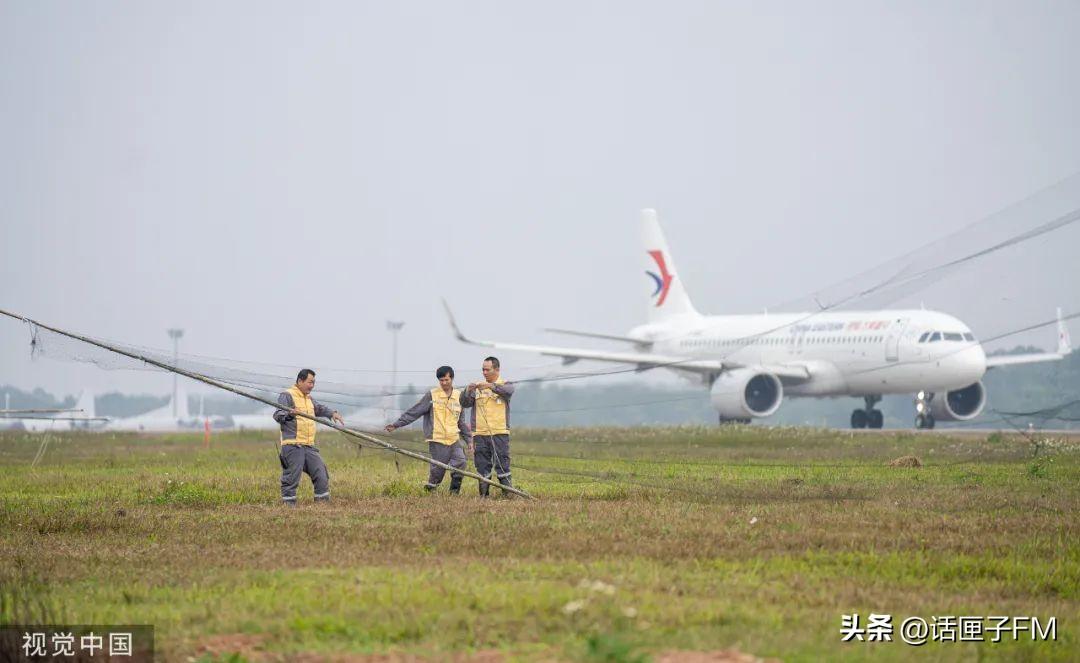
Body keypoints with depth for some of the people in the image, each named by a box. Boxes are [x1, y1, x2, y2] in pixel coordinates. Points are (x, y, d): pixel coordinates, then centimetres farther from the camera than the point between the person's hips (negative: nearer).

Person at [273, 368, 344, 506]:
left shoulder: (308, 398, 23)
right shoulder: (287, 395, -5)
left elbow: (319, 408, 41)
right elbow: (277, 415, -16)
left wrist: (332, 413, 24)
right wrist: (290, 413, -35)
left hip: (309, 446, 8)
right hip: (293, 446, -8)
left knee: (321, 474, 7)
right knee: (291, 478, -8)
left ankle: (323, 503, 15)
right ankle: (289, 505, -3)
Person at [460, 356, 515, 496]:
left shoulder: (505, 385, 7)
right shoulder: (477, 387, 14)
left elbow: (508, 391, -17)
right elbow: (464, 403, 5)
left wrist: (490, 386, -31)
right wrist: (468, 391, -16)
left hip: (500, 433, -3)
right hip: (480, 433, 3)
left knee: (502, 463, -7)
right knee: (482, 465, 5)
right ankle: (483, 495, 9)